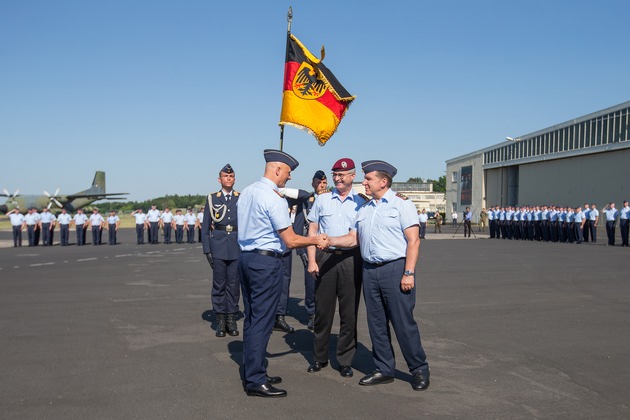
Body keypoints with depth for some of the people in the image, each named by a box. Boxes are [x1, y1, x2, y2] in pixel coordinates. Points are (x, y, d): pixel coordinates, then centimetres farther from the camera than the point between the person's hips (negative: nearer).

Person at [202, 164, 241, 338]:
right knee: (219, 284, 3)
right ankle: (220, 320, 11)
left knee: (234, 284, 5)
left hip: (237, 246, 1)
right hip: (218, 246, -1)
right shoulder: (212, 198, 6)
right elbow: (205, 226, 6)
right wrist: (207, 250, -1)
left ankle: (231, 319, 14)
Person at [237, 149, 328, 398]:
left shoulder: (246, 192, 10)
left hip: (246, 258, 9)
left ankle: (251, 373, 26)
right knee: (262, 322, -2)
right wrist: (316, 240, 0)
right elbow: (291, 240, -15)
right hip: (267, 263, -9)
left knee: (251, 319, 15)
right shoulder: (274, 199, -16)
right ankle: (255, 381, 4)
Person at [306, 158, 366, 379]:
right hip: (326, 258, 1)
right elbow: (312, 231, 8)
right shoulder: (322, 199, 8)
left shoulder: (361, 202, 6)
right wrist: (311, 260, -1)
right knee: (323, 310, 6)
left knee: (349, 312, 4)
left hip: (351, 259, -1)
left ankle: (345, 360, 15)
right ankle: (320, 357, 20)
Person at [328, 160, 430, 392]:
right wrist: (329, 240, 0)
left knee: (403, 322, -3)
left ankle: (419, 370, 12)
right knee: (376, 323, 10)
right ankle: (384, 370, 21)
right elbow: (353, 238, 16)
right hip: (369, 270, 7)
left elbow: (413, 240, -9)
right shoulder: (364, 209, 17)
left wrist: (408, 273, -16)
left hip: (395, 268, -6)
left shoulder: (401, 204, -4)